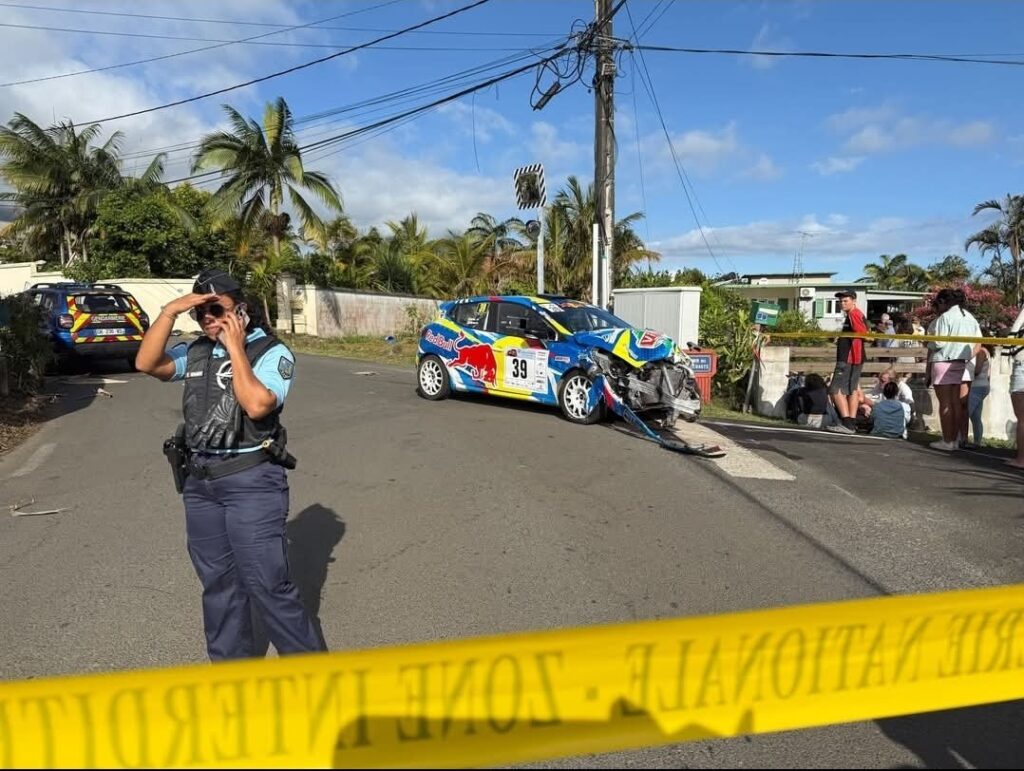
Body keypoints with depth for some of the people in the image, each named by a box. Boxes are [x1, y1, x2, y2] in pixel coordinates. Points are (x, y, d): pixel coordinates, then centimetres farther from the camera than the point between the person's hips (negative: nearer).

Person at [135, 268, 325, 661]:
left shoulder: (272, 352, -7)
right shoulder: (195, 353, 11)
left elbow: (256, 405, -21)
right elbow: (147, 364, -2)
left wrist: (235, 348, -16)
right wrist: (170, 311, -8)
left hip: (252, 481, -6)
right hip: (199, 481, 6)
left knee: (267, 584, -5)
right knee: (217, 582, 16)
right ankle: (229, 667, 33)